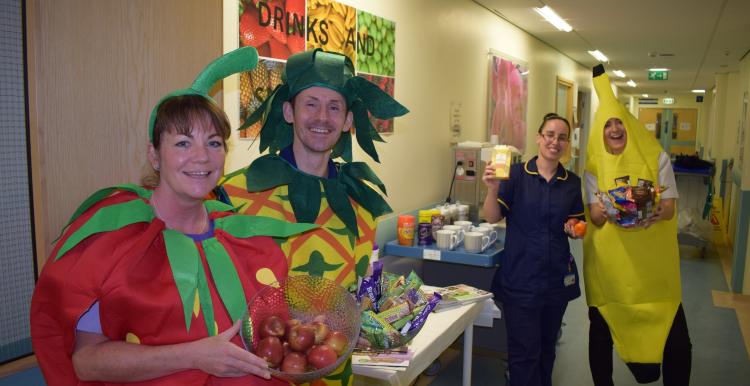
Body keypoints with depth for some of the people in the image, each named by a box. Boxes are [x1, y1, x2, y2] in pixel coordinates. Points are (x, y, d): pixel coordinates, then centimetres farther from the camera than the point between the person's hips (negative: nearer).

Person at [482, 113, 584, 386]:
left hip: (557, 278, 4)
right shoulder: (516, 174, -8)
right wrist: (493, 189, -30)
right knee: (524, 352, 1)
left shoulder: (572, 183, 4)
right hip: (520, 278, -4)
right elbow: (492, 217, -12)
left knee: (547, 348, 19)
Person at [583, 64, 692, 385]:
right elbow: (594, 215, -4)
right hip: (609, 262, 1)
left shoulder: (656, 158, 0)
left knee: (676, 340, -2)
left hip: (652, 260, 0)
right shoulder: (595, 166, 1)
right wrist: (607, 212, -28)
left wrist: (654, 213, -28)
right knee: (601, 333, 10)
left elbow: (669, 207, -5)